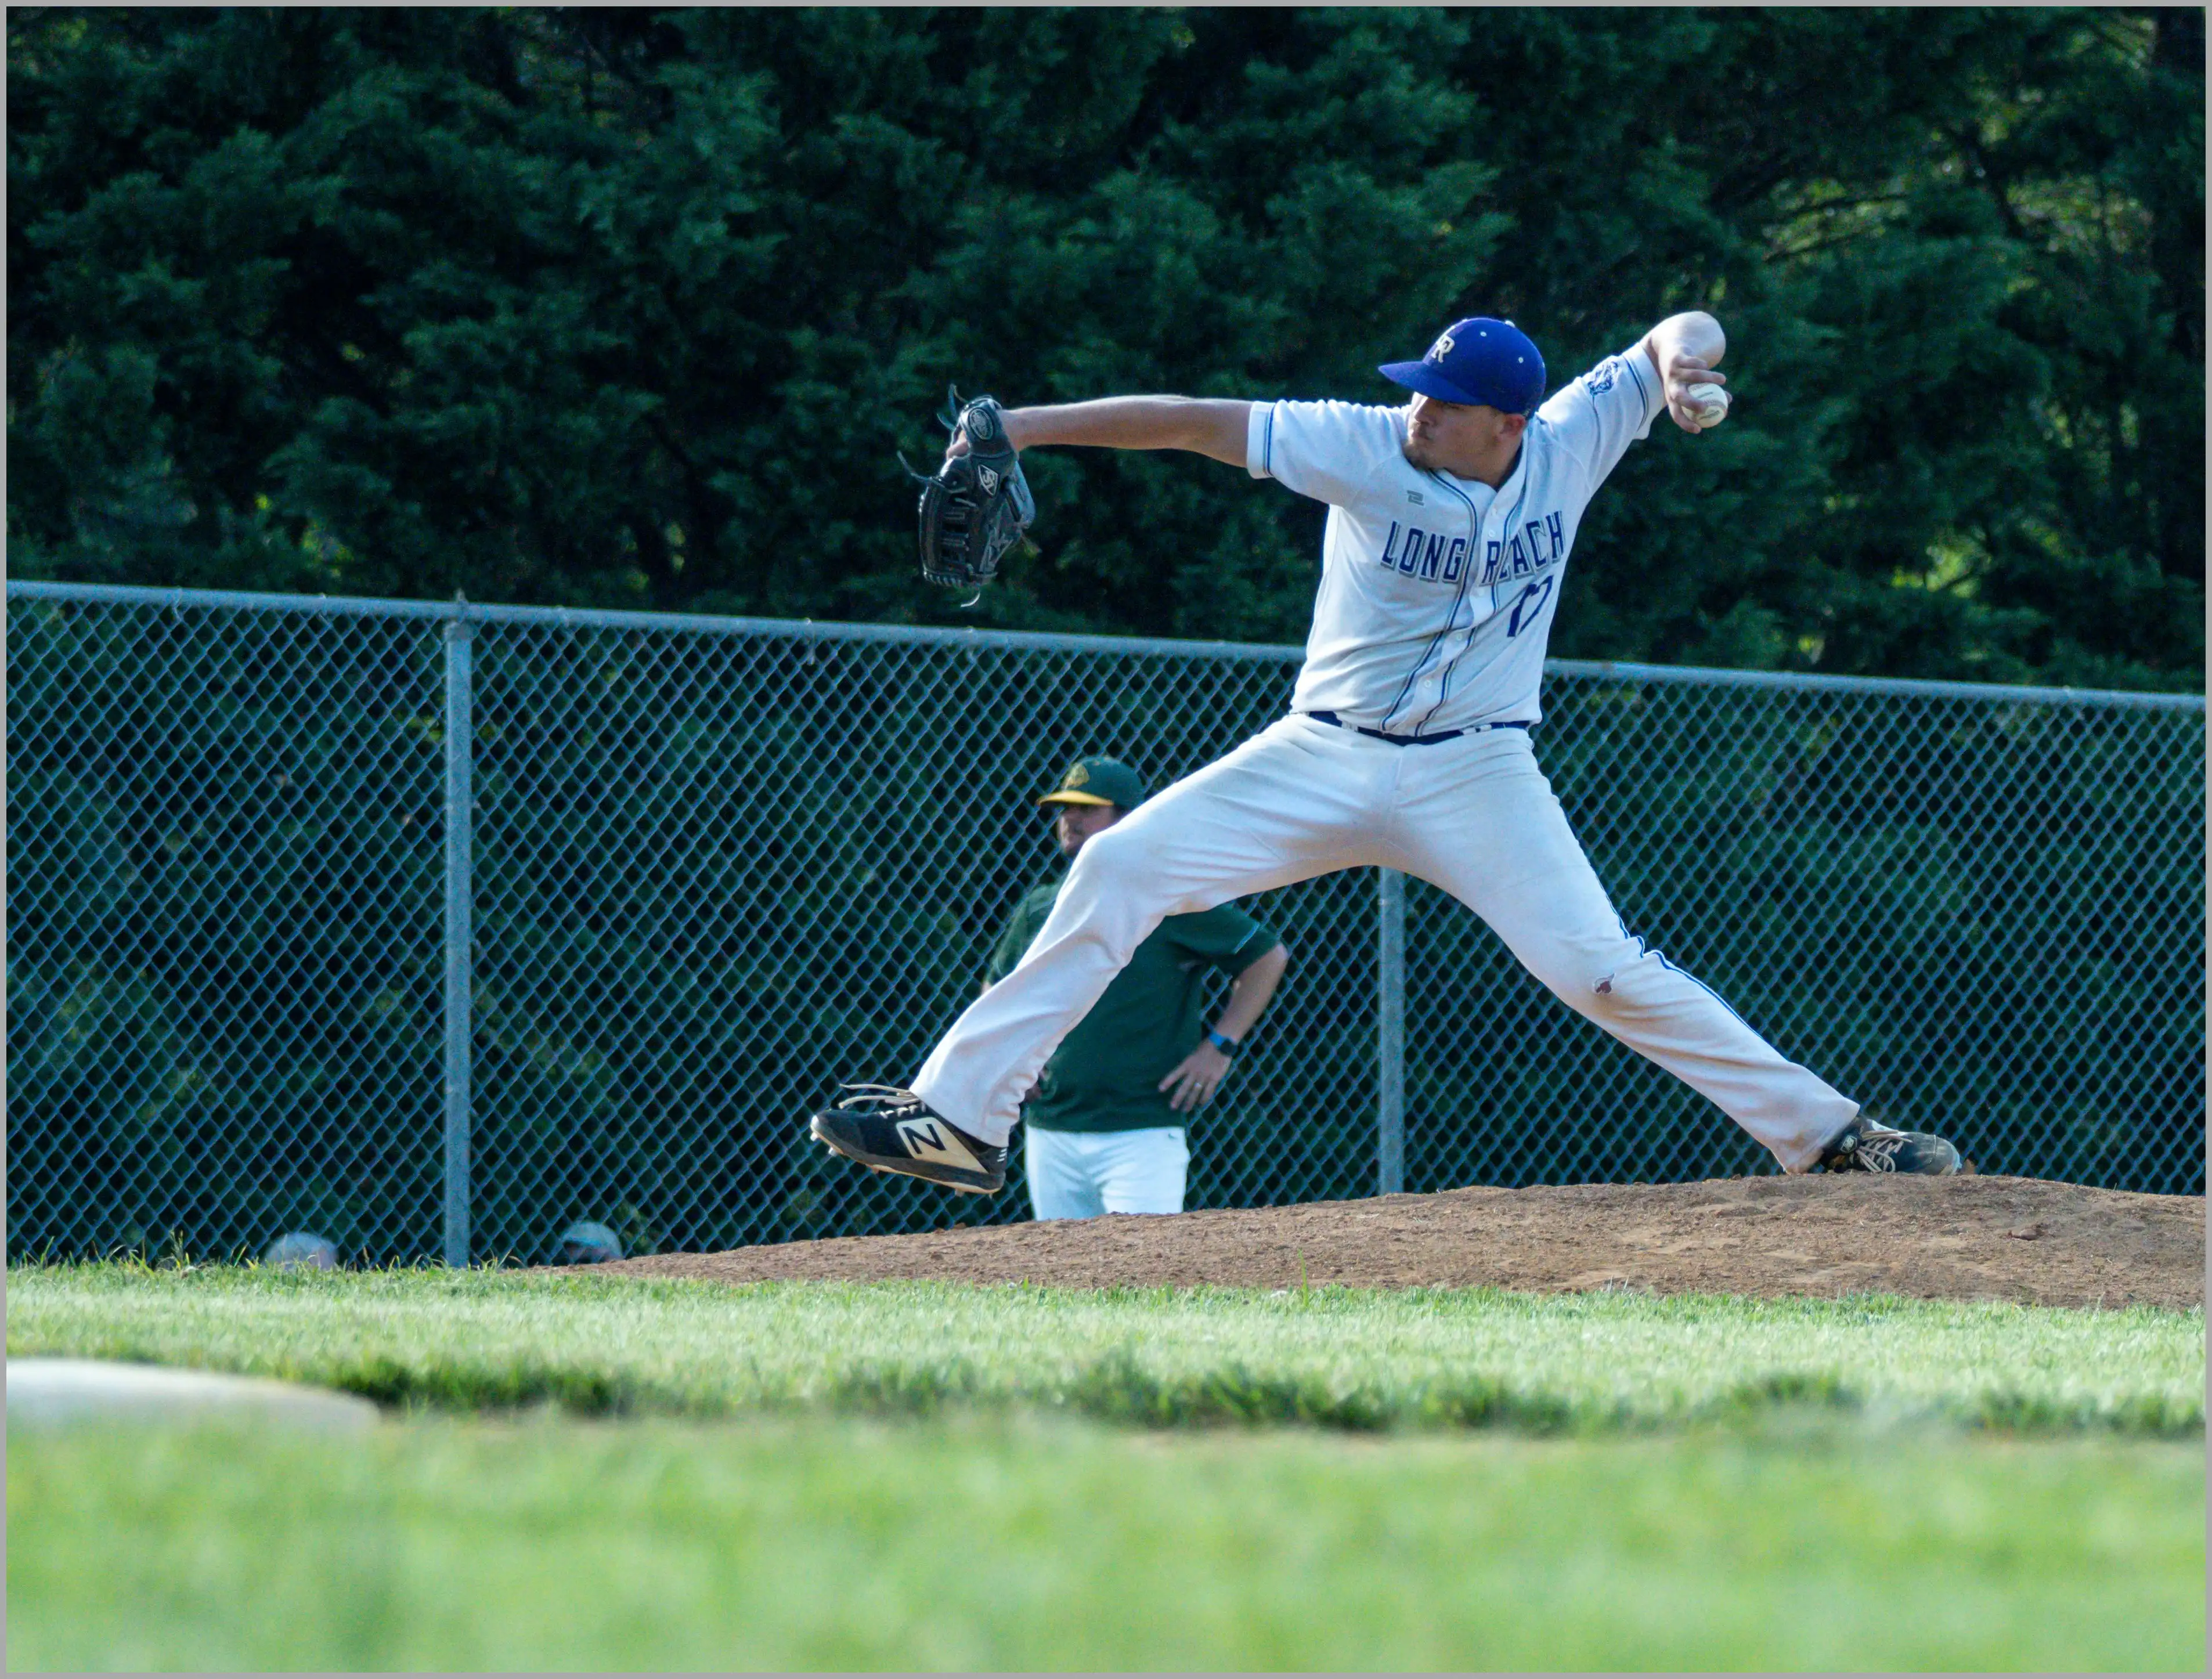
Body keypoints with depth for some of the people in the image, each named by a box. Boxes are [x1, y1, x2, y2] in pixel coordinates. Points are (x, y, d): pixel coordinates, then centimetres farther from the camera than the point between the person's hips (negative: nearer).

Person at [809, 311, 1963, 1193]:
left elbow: (1683, 338, -1)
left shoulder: (1565, 446, -8)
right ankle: (961, 1114, -9)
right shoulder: (1366, 450, -11)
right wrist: (1021, 428, -16)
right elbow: (1197, 423, -12)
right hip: (1324, 758, 1)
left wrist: (1680, 361, -26)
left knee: (1597, 967, -16)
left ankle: (1822, 1131, -7)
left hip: (1477, 776, -1)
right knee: (1123, 867, -11)